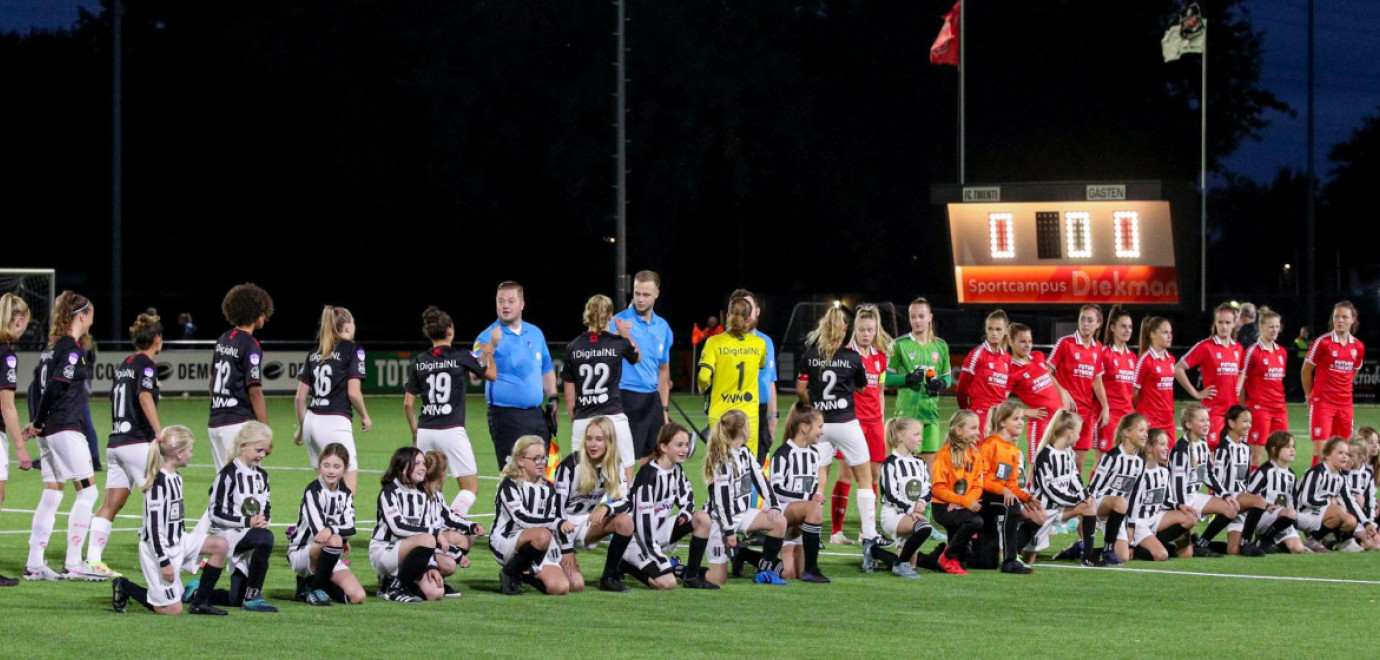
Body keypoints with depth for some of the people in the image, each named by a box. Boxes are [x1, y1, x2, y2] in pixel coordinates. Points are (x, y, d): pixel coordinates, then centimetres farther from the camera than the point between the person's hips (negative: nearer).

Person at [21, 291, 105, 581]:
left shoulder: (54, 346, 15)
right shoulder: (72, 348, -12)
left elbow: (39, 383, 15)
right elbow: (54, 387, -19)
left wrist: (35, 422, 10)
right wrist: (38, 423, -9)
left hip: (49, 430, 9)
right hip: (65, 429, -9)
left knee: (51, 495, 11)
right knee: (87, 491, -4)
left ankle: (34, 564, 10)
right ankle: (73, 564, -6)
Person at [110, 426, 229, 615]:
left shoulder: (175, 478, 6)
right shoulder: (159, 483, -23)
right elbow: (154, 525, -23)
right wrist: (164, 562, -22)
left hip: (176, 541, 9)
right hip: (158, 548, -9)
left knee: (220, 545, -3)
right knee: (173, 609, -5)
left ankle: (200, 601, 4)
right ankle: (123, 587, 12)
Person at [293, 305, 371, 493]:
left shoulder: (314, 354, 15)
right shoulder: (352, 350, -1)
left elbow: (300, 397, 13)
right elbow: (353, 393, -8)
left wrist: (301, 428, 24)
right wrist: (365, 416, 8)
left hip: (311, 421, 7)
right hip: (335, 422, -7)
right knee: (349, 479, -7)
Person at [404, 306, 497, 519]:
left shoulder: (418, 362, 5)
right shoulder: (460, 357, -4)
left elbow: (408, 403, 8)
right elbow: (492, 375, 11)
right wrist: (490, 349, 25)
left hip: (426, 431, 4)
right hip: (451, 431, -4)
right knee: (471, 488, 1)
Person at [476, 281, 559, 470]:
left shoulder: (535, 334, 11)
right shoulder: (488, 337, -7)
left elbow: (546, 369, 24)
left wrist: (552, 398, 14)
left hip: (537, 414, 6)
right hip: (506, 417, -6)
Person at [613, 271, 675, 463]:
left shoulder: (663, 328, 11)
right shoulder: (620, 322, -5)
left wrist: (664, 408, 15)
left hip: (652, 400, 6)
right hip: (627, 397, -6)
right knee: (625, 457, -9)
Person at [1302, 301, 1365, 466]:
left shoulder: (1358, 347, 5)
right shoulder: (1323, 342, -8)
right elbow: (1306, 371, 1)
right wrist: (1310, 395, 9)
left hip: (1345, 404, 4)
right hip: (1322, 402, -4)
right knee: (1320, 449, -10)